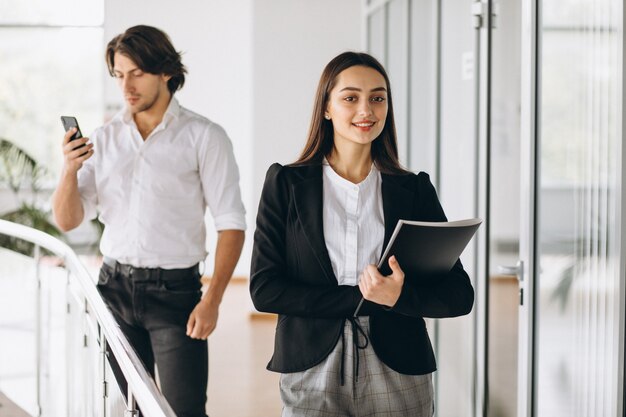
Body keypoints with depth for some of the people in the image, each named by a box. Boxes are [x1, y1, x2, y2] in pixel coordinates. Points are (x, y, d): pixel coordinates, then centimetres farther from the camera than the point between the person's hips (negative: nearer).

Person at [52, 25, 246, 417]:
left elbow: (231, 223, -7)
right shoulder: (103, 139, 8)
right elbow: (68, 221, 6)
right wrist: (70, 169, -12)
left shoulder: (203, 136, -4)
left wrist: (212, 300, -15)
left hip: (175, 290, -4)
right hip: (115, 286, 4)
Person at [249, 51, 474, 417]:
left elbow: (459, 294, -1)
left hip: (398, 380, 1)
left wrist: (399, 297, -21)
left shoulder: (415, 190, 4)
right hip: (313, 377, -1)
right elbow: (264, 288, -6)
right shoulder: (286, 183, 1)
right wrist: (362, 299, -13)